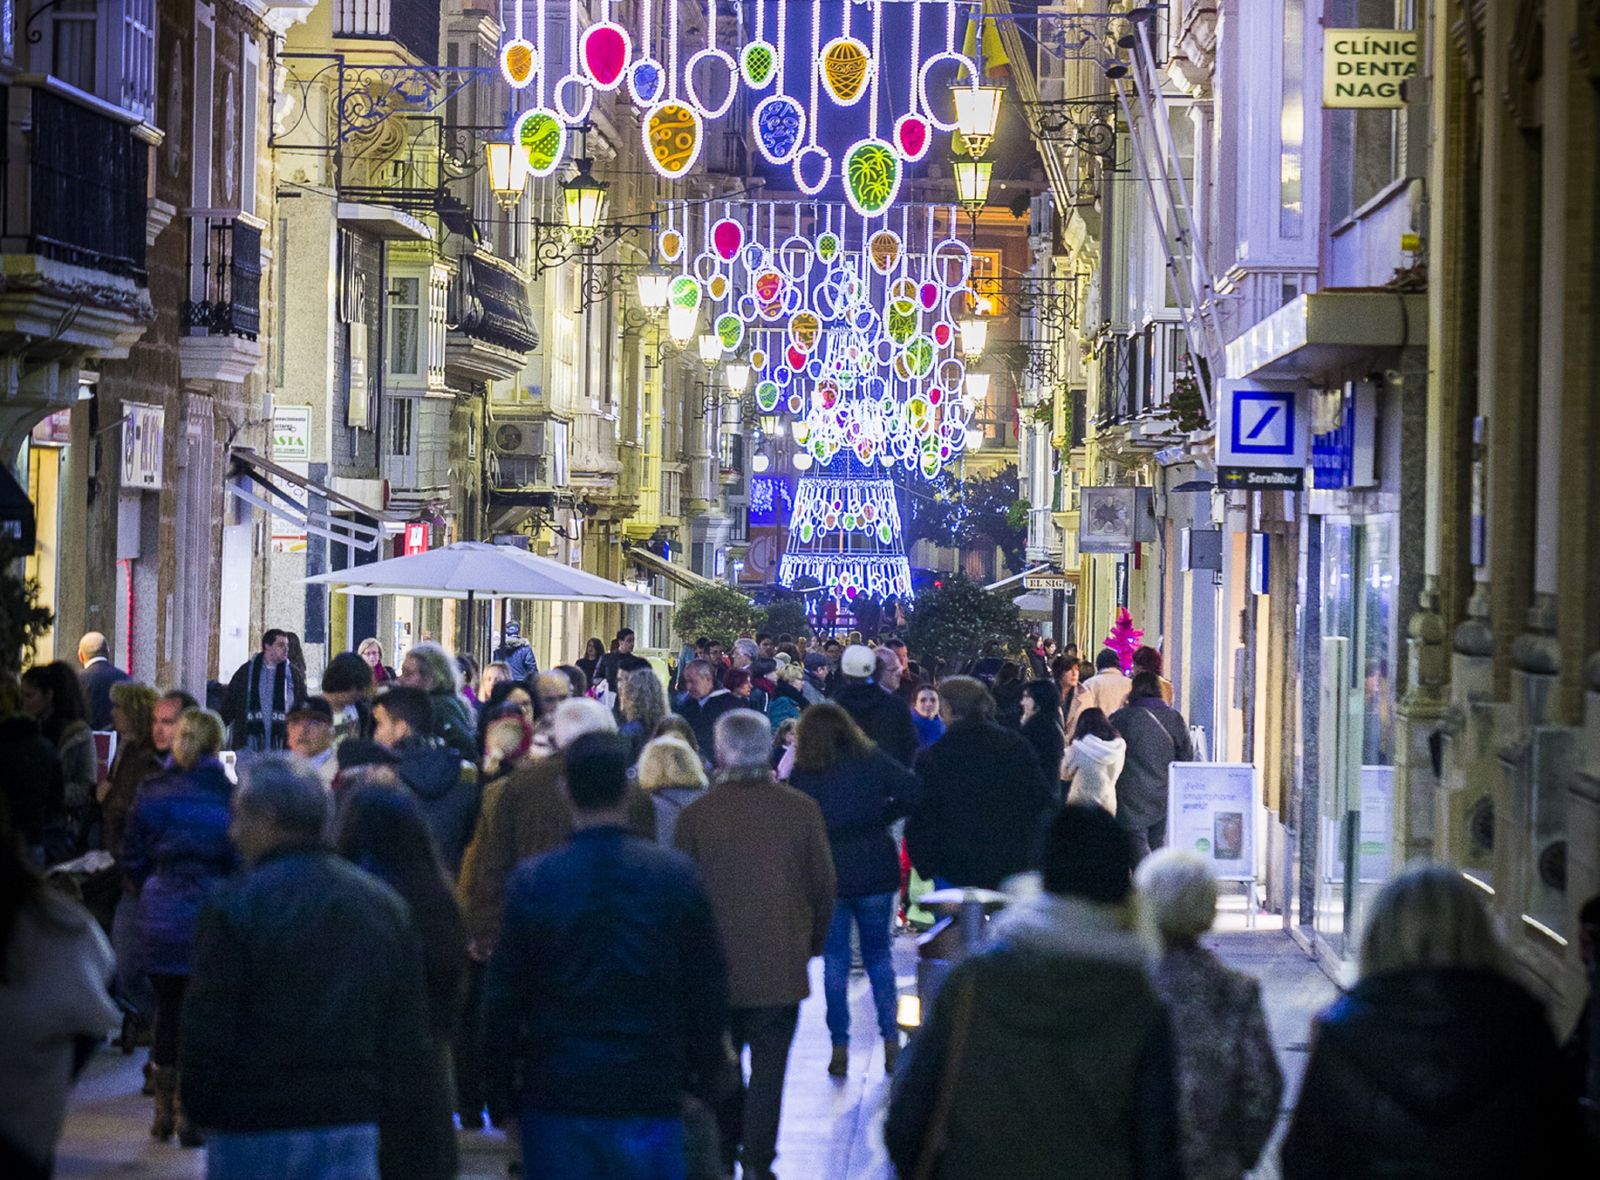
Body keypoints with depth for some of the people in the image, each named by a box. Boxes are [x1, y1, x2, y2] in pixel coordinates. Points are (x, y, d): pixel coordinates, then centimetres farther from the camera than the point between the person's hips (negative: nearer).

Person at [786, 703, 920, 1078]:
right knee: (879, 955, 14)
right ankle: (891, 1044, 9)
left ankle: (840, 1049, 5)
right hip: (876, 872, 1)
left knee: (835, 961, 7)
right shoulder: (873, 761, -2)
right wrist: (880, 816, 4)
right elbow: (915, 793, -8)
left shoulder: (801, 774, -5)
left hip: (827, 877, -1)